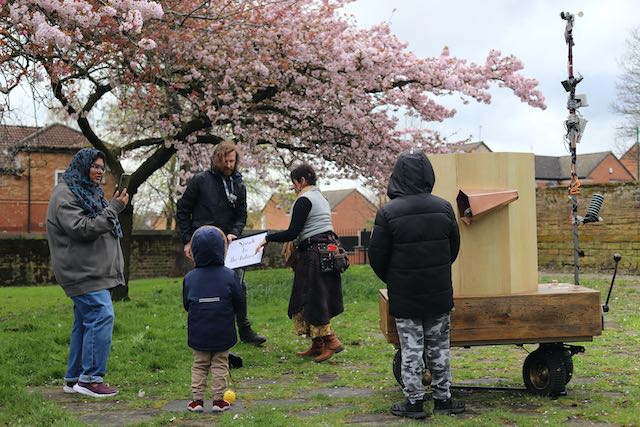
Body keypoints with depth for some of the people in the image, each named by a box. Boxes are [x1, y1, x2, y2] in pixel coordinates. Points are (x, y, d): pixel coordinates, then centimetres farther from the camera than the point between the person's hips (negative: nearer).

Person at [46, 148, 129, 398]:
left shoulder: (89, 192, 20)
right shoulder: (65, 195, -9)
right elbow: (82, 229, -20)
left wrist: (115, 207, 9)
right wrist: (114, 208, -20)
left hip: (94, 271, 10)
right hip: (84, 272, -10)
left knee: (86, 322, 10)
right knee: (102, 316, -16)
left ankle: (74, 379, 16)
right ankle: (91, 378, -13)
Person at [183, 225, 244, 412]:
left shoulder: (190, 278, -5)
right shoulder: (229, 276, -11)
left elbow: (186, 304, 3)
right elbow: (239, 301, -5)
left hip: (198, 332, 1)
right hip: (222, 333, -1)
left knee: (199, 365, 13)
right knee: (220, 365, 10)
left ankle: (197, 399, 12)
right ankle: (218, 399, 11)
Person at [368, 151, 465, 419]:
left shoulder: (388, 213, -13)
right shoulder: (443, 208, -2)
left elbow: (377, 256, -8)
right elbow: (454, 248, 8)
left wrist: (391, 281, 11)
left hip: (404, 296, -3)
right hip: (439, 295, 3)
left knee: (411, 350, 5)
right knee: (439, 347, 13)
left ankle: (414, 402, 10)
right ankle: (442, 398, 20)